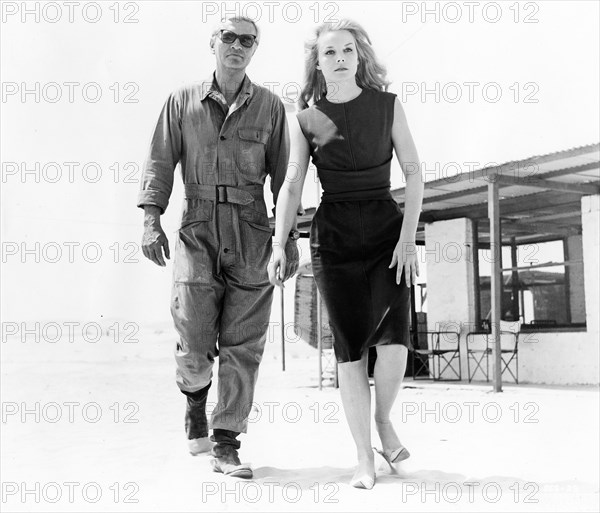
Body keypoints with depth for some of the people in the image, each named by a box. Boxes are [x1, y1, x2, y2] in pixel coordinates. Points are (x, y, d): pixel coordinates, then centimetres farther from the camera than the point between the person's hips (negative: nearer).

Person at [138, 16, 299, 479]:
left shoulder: (270, 106, 9)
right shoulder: (183, 101, 10)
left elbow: (282, 176, 9)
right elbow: (160, 162, 7)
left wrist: (289, 237, 5)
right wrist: (151, 219, -6)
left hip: (252, 233, 1)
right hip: (198, 228, 0)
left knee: (243, 343, -2)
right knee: (194, 341, -5)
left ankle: (226, 445, 7)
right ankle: (195, 398, 28)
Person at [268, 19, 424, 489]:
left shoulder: (387, 105, 4)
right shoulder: (306, 119, 5)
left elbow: (414, 173, 2)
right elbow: (292, 185, 0)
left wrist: (408, 237, -8)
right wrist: (279, 245, -13)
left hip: (387, 227, 0)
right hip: (334, 236, 1)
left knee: (394, 338, -18)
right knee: (350, 348, -3)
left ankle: (384, 419, 12)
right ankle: (365, 458, 7)